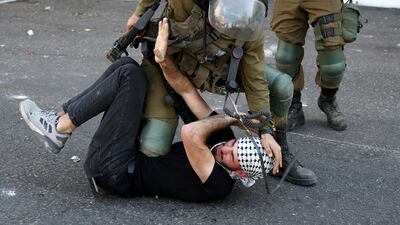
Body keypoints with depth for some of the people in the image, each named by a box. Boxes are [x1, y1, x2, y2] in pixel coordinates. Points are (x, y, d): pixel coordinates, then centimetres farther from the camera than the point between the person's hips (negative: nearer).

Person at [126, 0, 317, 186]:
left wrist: (265, 131, -22)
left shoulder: (251, 28, -25)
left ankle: (280, 158, 10)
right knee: (153, 148, -19)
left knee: (281, 86, -11)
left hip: (214, 65, 3)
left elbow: (255, 81, -17)